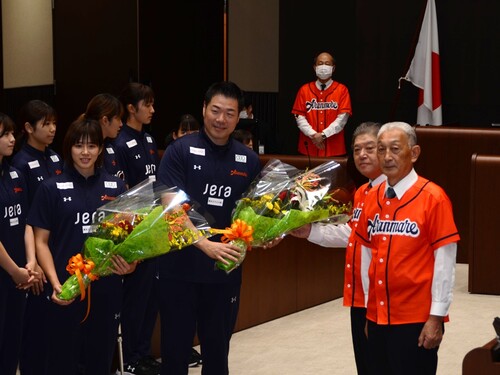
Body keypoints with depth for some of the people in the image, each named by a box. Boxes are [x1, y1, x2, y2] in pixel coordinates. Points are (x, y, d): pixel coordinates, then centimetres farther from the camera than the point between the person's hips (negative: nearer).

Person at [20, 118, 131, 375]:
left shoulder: (116, 187, 8)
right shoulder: (52, 188, 0)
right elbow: (41, 241, -1)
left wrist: (128, 261, -7)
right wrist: (55, 283, -16)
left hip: (105, 289, 3)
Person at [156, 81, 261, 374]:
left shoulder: (248, 160, 5)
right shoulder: (181, 151, -7)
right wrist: (206, 245, -27)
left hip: (225, 270, 3)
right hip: (181, 267, -3)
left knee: (217, 349, 14)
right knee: (176, 349, 6)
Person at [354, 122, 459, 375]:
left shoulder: (433, 197, -10)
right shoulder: (372, 198, 7)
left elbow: (445, 262, -11)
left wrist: (436, 317, -12)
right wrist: (368, 306, 14)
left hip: (417, 320, -5)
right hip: (377, 317, 6)